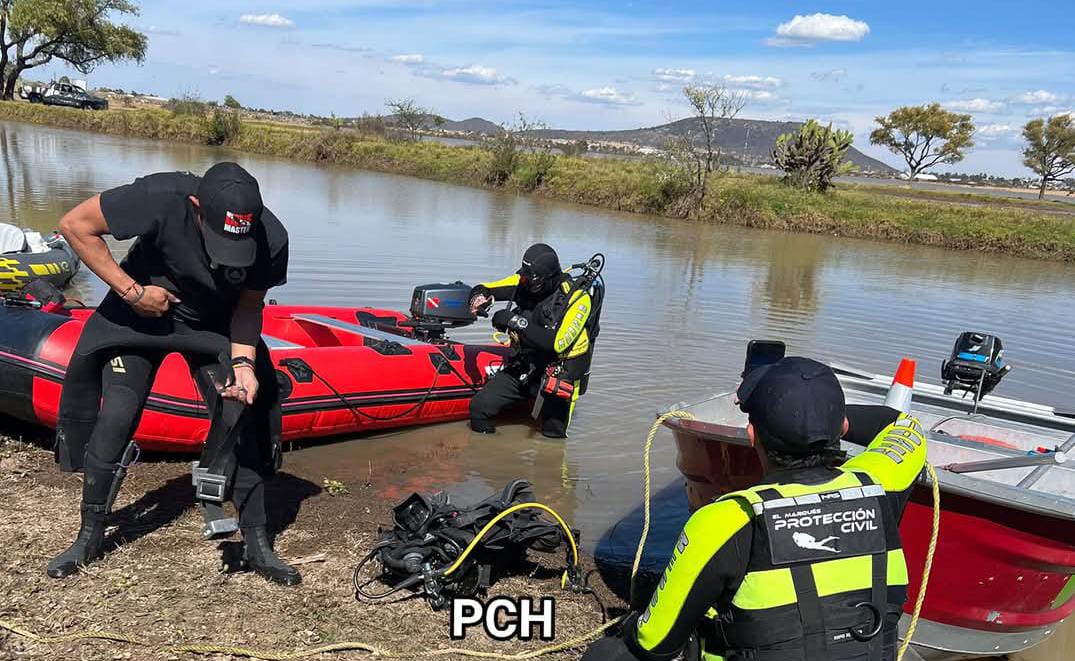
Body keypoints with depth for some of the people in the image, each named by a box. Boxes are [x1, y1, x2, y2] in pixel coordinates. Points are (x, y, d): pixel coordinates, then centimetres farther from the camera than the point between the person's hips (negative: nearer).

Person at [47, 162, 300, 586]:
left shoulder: (271, 240, -27)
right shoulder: (161, 199, -34)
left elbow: (249, 306, -11)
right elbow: (75, 225, -21)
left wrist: (243, 363, -27)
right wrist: (131, 291, -24)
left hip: (215, 326, 1)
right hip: (142, 311, -1)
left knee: (240, 422, -8)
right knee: (116, 417, -8)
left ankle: (257, 546, 6)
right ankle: (89, 538, 16)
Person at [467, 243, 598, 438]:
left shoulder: (576, 298, -19)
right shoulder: (524, 282, -5)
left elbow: (557, 343, -29)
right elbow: (482, 289, 2)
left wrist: (516, 321, -30)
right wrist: (479, 297, -24)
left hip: (555, 375, -4)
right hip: (520, 368, 4)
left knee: (553, 434, 4)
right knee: (479, 408, -8)